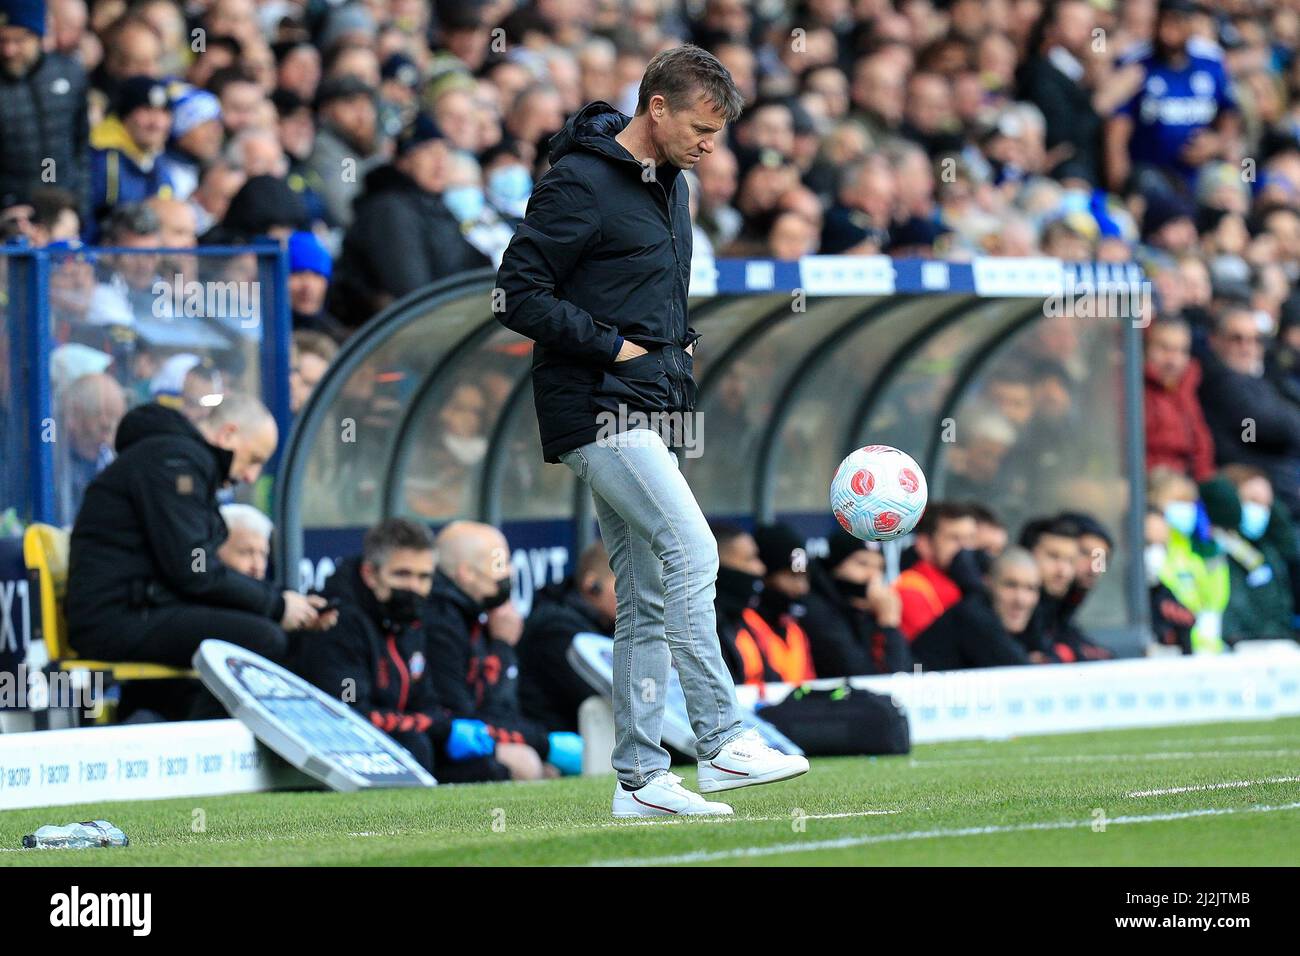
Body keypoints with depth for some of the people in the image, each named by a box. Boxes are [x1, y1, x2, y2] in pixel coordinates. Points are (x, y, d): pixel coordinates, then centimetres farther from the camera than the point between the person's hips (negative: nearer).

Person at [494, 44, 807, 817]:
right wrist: (612, 346, -16)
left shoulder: (668, 184, 16)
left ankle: (641, 778, 9)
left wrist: (679, 344, 11)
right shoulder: (581, 184, -12)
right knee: (693, 553, -19)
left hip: (646, 415, 9)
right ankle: (722, 742, -19)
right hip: (598, 412, -9)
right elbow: (518, 293, -16)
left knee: (648, 599, 7)